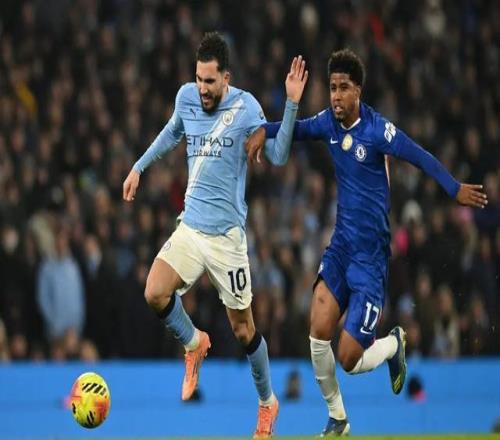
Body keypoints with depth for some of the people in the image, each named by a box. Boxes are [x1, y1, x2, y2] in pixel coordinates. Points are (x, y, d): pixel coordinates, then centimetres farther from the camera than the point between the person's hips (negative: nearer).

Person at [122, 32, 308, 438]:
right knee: (155, 294, -18)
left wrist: (292, 104, -25)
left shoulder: (245, 106, -10)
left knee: (243, 328, 3)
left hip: (226, 233, -4)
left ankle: (268, 402, 25)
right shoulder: (187, 97, 3)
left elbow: (278, 156, -15)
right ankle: (194, 344, 13)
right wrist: (139, 167, 23)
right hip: (189, 226, 4)